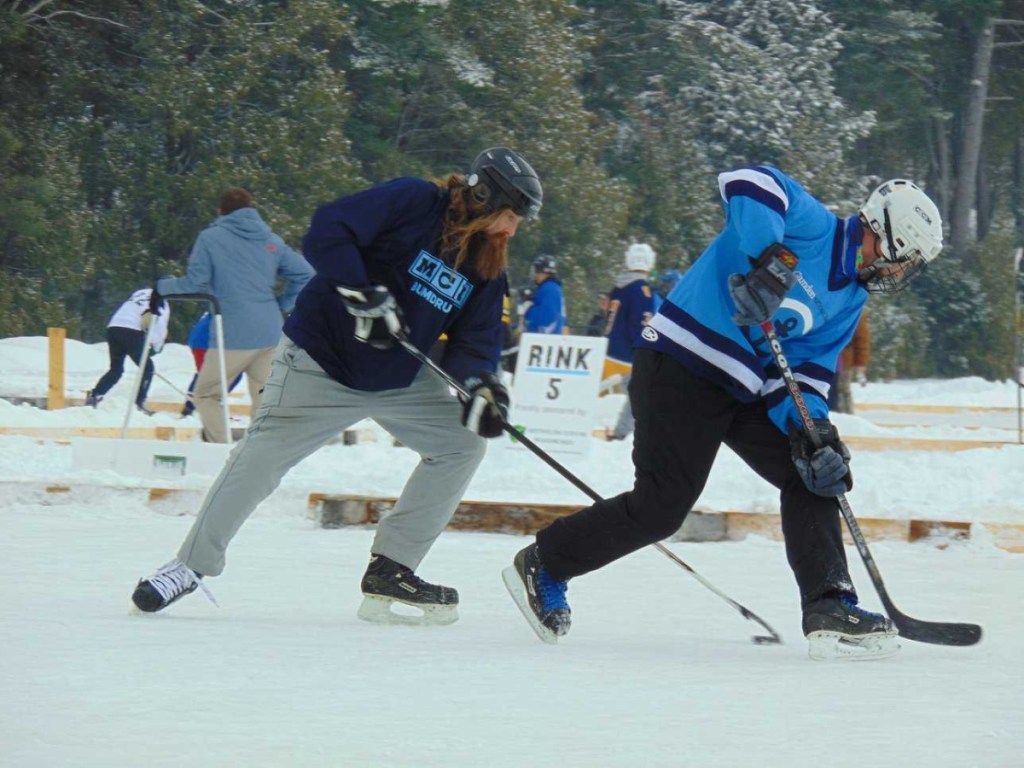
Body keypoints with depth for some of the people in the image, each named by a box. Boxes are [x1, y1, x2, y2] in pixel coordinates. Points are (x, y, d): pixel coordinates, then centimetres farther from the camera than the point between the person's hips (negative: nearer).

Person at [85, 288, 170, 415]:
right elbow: (160, 329, -1)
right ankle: (140, 402, -4)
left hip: (113, 327, 6)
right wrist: (154, 348, 8)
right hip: (131, 332, -6)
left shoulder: (139, 293, 27)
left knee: (116, 369, 18)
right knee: (148, 368, 7)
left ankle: (94, 395, 5)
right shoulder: (162, 304, 8)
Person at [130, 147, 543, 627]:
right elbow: (326, 233, -26)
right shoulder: (413, 203, -18)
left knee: (463, 442, -1)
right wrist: (363, 294, -33)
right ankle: (192, 564, 2)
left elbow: (474, 340, -1)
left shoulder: (486, 267, 3)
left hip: (401, 380, 7)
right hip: (321, 360, -7)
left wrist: (480, 384, -21)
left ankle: (391, 570, 3)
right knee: (263, 455, -13)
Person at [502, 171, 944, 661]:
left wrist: (811, 428, -11)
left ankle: (829, 609, -1)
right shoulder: (813, 227, -11)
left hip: (744, 391, 9)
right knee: (661, 507, -9)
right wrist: (769, 258, -39)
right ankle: (542, 567, 8)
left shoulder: (850, 301, 13)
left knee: (812, 477, -1)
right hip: (680, 367, -9)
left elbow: (804, 370, 8)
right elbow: (748, 182, -27)